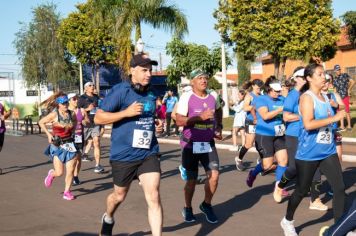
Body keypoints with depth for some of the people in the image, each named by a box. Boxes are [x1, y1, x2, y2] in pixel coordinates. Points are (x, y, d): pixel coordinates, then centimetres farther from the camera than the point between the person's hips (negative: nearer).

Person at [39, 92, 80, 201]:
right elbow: (41, 122, 1)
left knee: (70, 171, 0)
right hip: (57, 146, -3)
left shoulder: (72, 114, -1)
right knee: (59, 172, -5)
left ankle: (67, 192, 16)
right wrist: (48, 134, -4)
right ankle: (51, 174, 31)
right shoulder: (54, 115, -11)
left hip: (70, 145, 3)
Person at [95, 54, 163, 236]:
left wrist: (156, 124, 5)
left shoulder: (150, 94, 9)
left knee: (154, 197, -9)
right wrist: (127, 112, -22)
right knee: (119, 195, 17)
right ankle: (108, 219, 50)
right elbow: (98, 118, -14)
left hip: (149, 153, 4)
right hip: (124, 155, -4)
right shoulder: (120, 90, -11)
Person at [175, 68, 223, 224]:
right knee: (192, 180, 5)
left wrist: (219, 127, 16)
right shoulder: (186, 97, -11)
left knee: (214, 175, -8)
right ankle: (187, 209, 29)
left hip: (209, 143, 4)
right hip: (191, 144, -4)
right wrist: (200, 117, -26)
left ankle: (206, 205, 17)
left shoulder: (213, 96, 5)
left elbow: (218, 110, 29)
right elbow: (179, 121, -18)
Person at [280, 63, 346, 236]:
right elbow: (308, 124, -28)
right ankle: (287, 221, 30)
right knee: (302, 190, 7)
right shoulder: (307, 97, -15)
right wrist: (334, 118, -26)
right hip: (309, 153, -7)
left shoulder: (325, 96, 10)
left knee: (339, 188, -1)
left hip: (328, 151, 7)